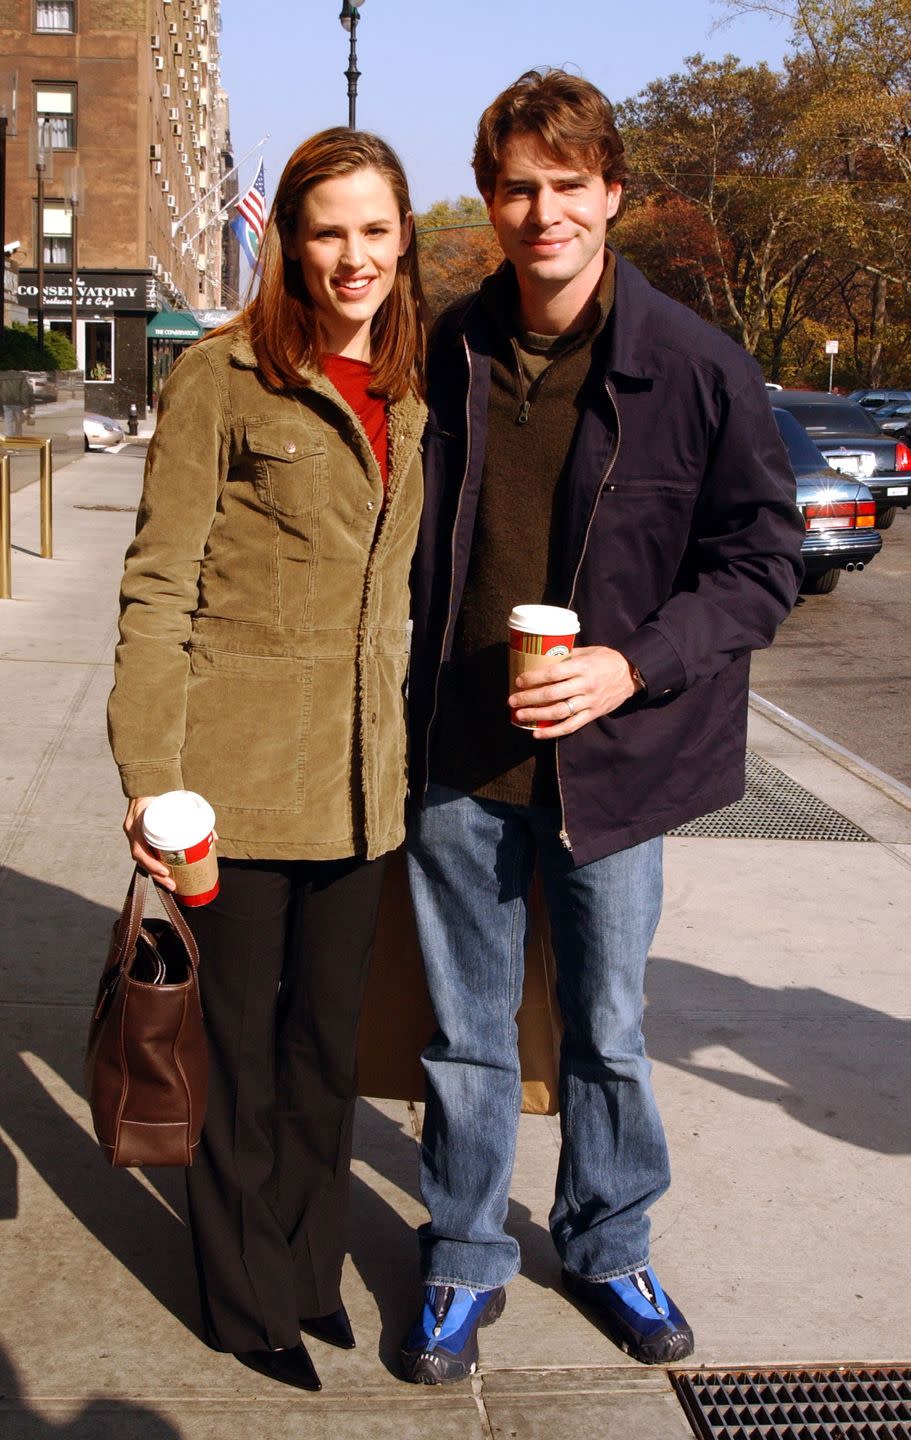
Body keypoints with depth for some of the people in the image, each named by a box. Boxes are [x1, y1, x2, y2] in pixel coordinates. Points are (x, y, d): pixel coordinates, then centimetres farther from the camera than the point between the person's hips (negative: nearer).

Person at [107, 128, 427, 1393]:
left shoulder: (407, 393, 9)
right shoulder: (223, 376, -9)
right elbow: (158, 586, -11)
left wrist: (401, 744, 14)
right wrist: (150, 775, -17)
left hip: (359, 775, 5)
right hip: (241, 767, -5)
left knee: (329, 1033, 16)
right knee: (241, 1037, 9)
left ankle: (310, 1270, 36)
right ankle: (249, 1301, 28)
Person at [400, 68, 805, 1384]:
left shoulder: (695, 367, -10)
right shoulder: (448, 354, -1)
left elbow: (763, 558, -5)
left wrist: (633, 663, -19)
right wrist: (407, 718, 7)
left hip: (611, 760, -1)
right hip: (458, 759, 2)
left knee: (607, 1031, 16)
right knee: (465, 1035, 14)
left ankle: (608, 1248, 39)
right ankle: (465, 1261, 34)